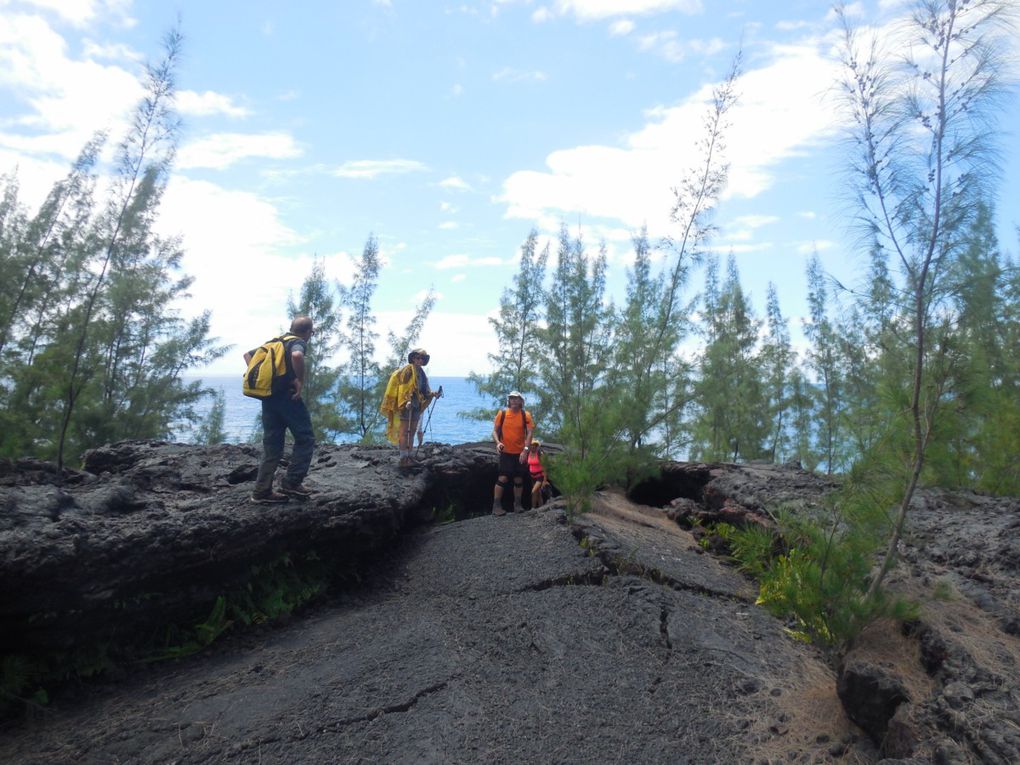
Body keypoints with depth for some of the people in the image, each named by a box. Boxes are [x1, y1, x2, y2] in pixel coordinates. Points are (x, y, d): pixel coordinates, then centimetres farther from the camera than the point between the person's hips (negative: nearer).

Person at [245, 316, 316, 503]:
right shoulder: (298, 343, -3)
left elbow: (247, 354, 24)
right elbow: (297, 356, -28)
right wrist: (301, 381, -17)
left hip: (268, 397, 8)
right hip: (287, 396, -8)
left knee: (272, 445, 11)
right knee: (305, 439, 3)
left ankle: (262, 491, 10)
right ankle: (291, 483, -1)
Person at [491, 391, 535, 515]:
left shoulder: (526, 415, -2)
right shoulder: (502, 413, -2)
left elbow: (529, 433, -7)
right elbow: (495, 431, 2)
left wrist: (525, 449, -19)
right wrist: (498, 442, -17)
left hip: (520, 453, 2)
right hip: (506, 452, -1)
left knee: (519, 479, 9)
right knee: (502, 478, -7)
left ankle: (517, 505, 22)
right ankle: (496, 506, -2)